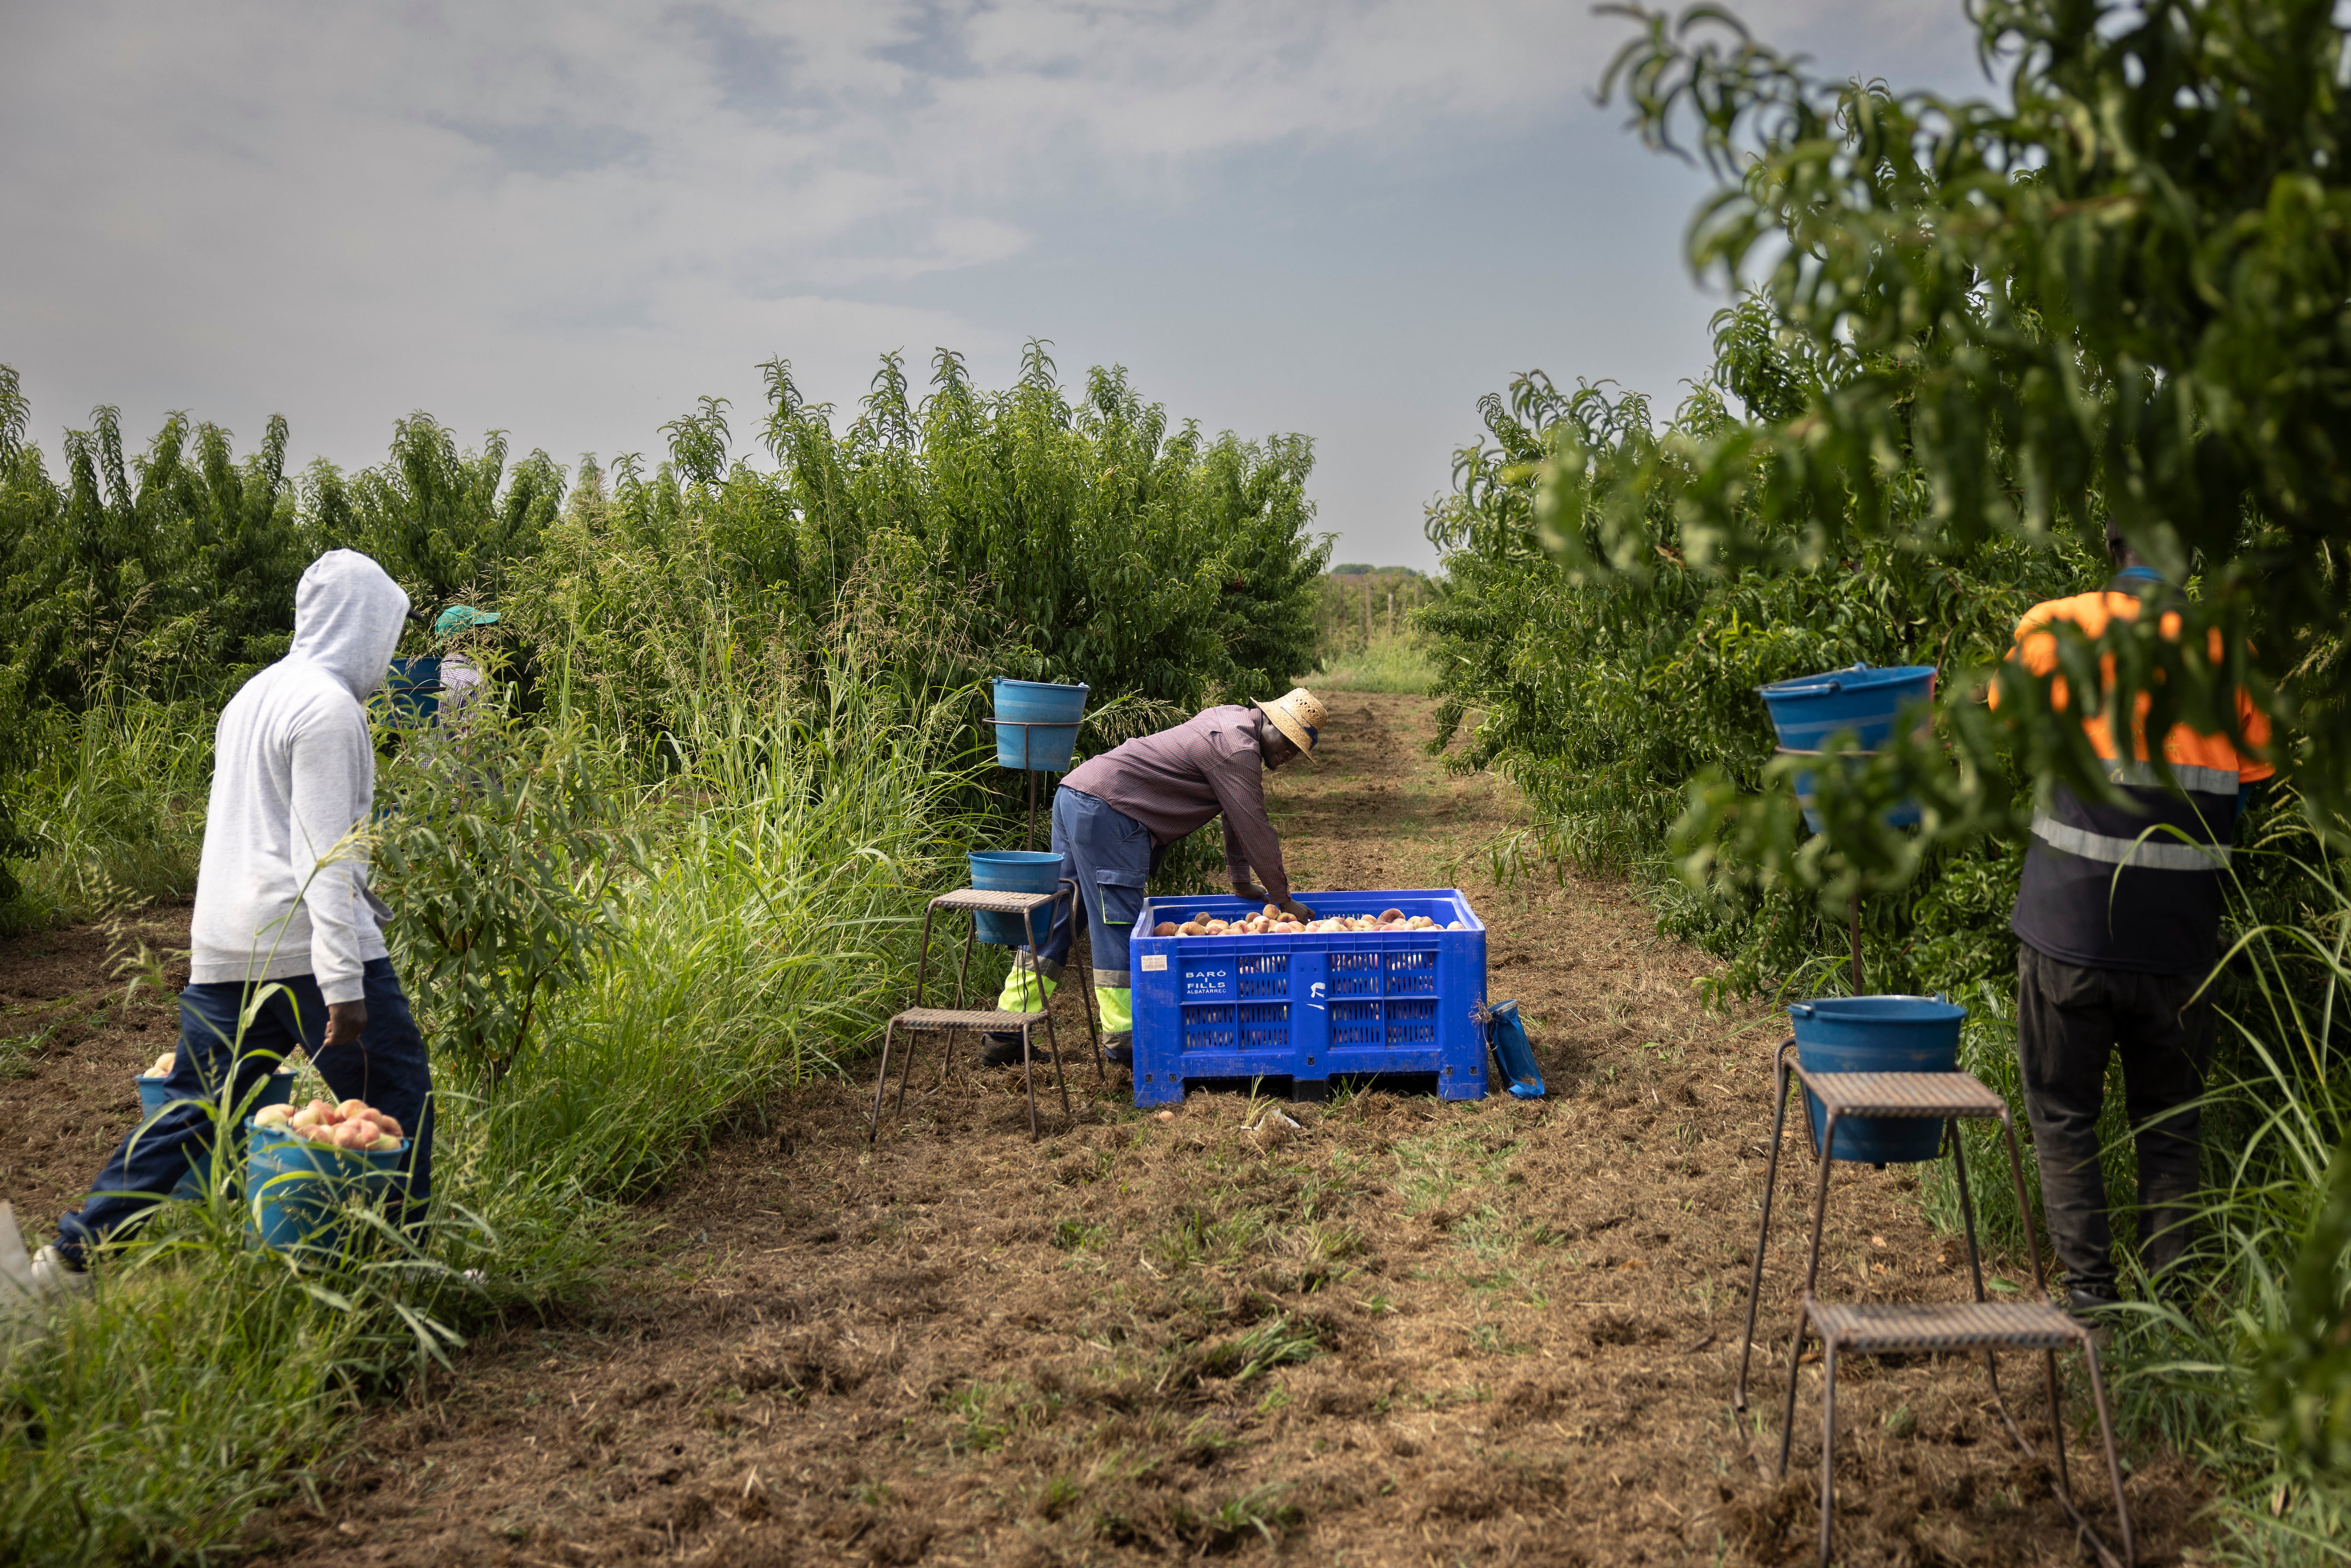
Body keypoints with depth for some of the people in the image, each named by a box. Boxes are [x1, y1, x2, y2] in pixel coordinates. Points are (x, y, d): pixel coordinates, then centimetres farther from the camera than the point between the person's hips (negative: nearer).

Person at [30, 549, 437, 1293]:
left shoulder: (254, 694, 16)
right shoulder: (329, 708, -13)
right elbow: (323, 855, -18)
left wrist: (358, 897, 32)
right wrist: (344, 982, -20)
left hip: (224, 945, 9)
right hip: (306, 944, -9)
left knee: (192, 1106, 15)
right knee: (394, 1095, 3)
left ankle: (71, 1255, 18)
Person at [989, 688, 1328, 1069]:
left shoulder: (1236, 720, 18)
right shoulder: (1237, 748, -13)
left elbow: (1239, 815, 25)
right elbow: (1254, 828, -11)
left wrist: (1242, 882, 29)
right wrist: (1283, 898, -1)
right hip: (1107, 810, -10)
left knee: (1053, 919, 10)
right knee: (1118, 923, -7)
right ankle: (1125, 1039, -4)